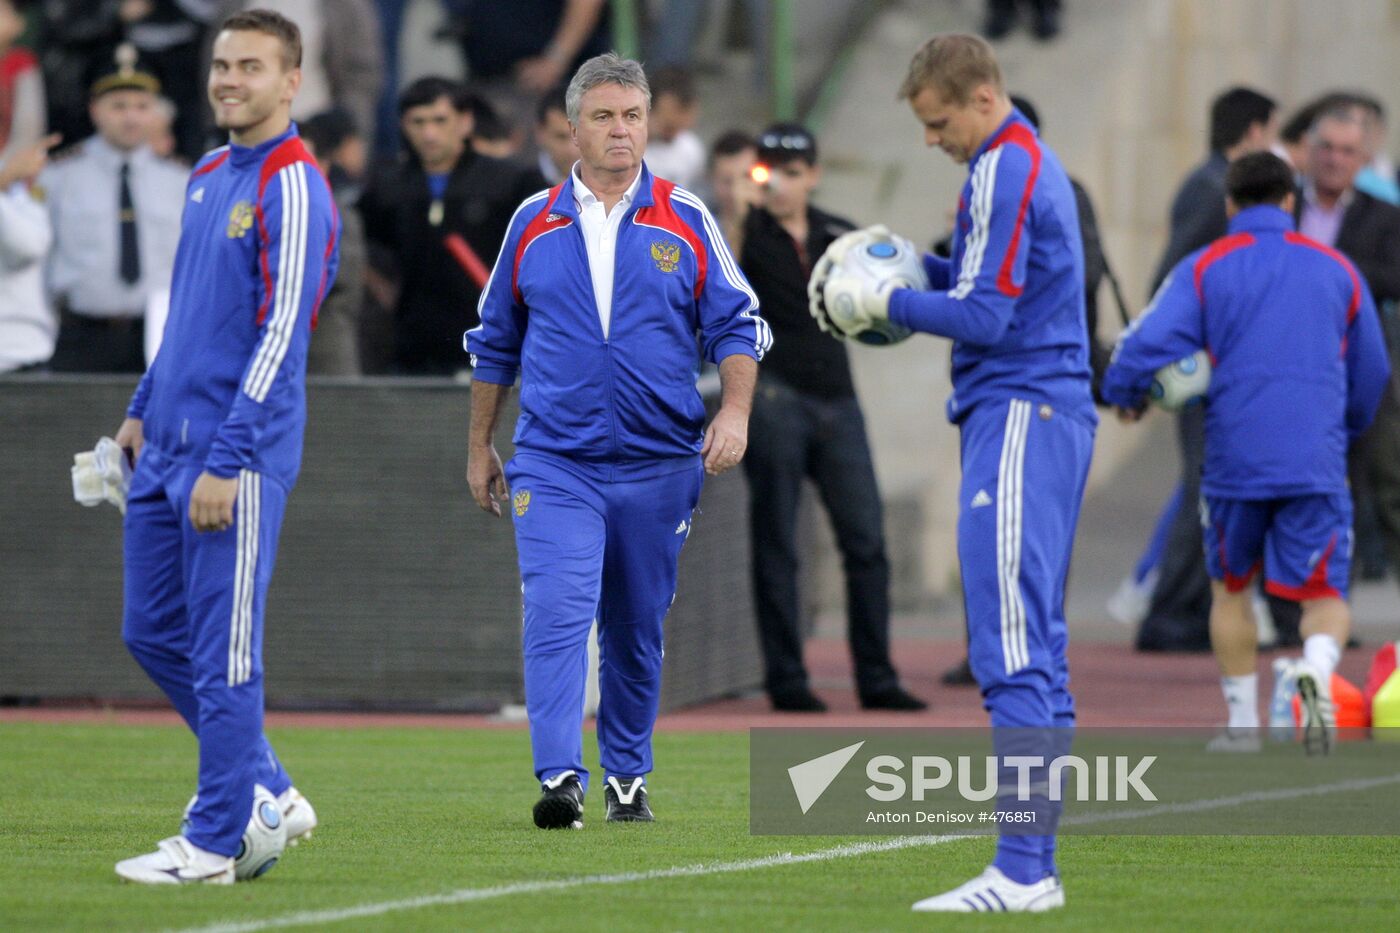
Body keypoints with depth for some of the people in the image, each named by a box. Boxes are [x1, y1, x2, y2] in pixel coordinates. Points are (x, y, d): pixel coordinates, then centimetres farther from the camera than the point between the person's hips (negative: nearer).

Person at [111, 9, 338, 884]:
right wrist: (144, 411, 22)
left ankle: (214, 843, 3)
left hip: (238, 454, -9)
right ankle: (270, 793, 23)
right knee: (154, 632, 12)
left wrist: (226, 461, -20)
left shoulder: (292, 189, -12)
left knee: (223, 649, -4)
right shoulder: (208, 176, 15)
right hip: (169, 448, 9)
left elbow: (282, 334, -17)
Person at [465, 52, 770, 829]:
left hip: (657, 464, 1)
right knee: (556, 614, -17)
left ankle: (627, 776, 24)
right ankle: (560, 779, -23)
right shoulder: (534, 222, 6)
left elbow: (736, 325, 4)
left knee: (637, 631, 10)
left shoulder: (684, 220, 4)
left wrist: (734, 412, -12)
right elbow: (495, 341, 16)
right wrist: (479, 446, 17)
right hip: (554, 464, -1)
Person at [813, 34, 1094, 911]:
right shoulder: (1035, 163, 19)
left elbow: (983, 317, -16)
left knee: (1013, 652, -13)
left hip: (1019, 419, -11)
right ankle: (1036, 866, 12)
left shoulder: (1005, 172, -13)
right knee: (1036, 650, 10)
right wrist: (916, 264, 14)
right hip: (1053, 415, 11)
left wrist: (886, 302, -6)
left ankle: (1021, 872, -16)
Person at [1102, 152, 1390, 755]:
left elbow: (1147, 345, -9)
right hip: (1317, 462, 0)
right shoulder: (1337, 270, 10)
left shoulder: (1205, 268, 2)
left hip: (1234, 459, 0)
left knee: (1230, 588, 19)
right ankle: (1318, 669, -29)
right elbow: (1371, 374, 18)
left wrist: (1125, 395, 12)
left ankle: (1243, 723, 20)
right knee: (1324, 594, 3)